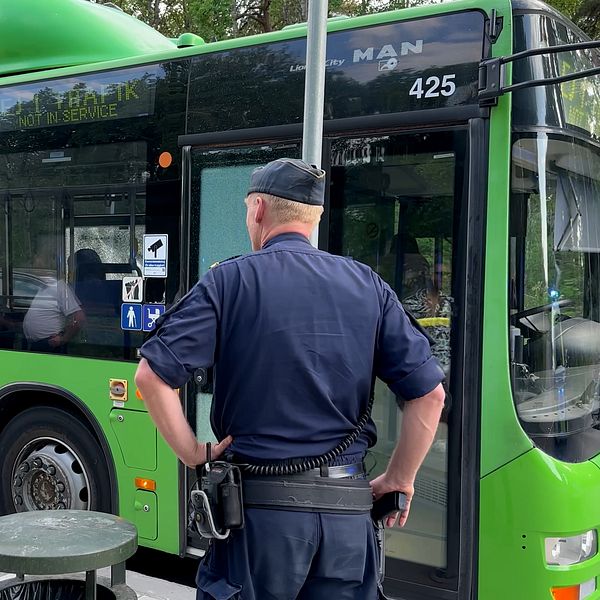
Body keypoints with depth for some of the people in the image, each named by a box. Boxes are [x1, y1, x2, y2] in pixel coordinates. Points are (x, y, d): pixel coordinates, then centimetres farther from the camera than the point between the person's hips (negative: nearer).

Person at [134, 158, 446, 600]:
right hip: (349, 511, 3)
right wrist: (399, 480, 10)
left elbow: (152, 376, -11)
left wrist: (192, 454, -1)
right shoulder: (368, 286, 4)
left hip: (260, 505, -3)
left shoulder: (231, 280, -4)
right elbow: (429, 394, 1)